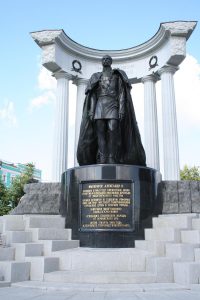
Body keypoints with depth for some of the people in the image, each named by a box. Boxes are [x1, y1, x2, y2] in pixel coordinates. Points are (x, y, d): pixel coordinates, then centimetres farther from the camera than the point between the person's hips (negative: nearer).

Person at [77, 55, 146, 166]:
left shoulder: (117, 75, 16)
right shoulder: (96, 77, 23)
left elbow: (121, 92, 4)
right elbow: (93, 95, 13)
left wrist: (121, 108, -11)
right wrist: (91, 110, -1)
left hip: (113, 105, -2)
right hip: (99, 106, 3)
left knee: (113, 131, -19)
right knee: (100, 134, -10)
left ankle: (113, 162, -23)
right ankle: (102, 161, -15)